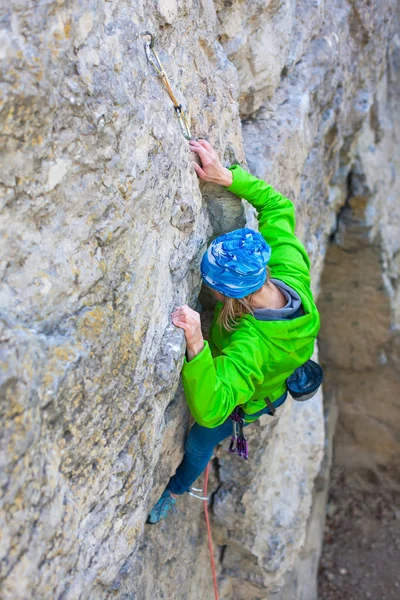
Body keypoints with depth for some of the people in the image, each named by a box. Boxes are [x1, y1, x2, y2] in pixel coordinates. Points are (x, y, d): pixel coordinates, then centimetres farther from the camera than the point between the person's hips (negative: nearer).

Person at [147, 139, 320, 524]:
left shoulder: (251, 342, -52)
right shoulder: (294, 277, -34)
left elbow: (210, 409, -57)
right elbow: (278, 206, -20)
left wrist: (195, 343, -69)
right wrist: (226, 176, -31)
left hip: (247, 401, -4)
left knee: (199, 442, 27)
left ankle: (173, 492, 60)